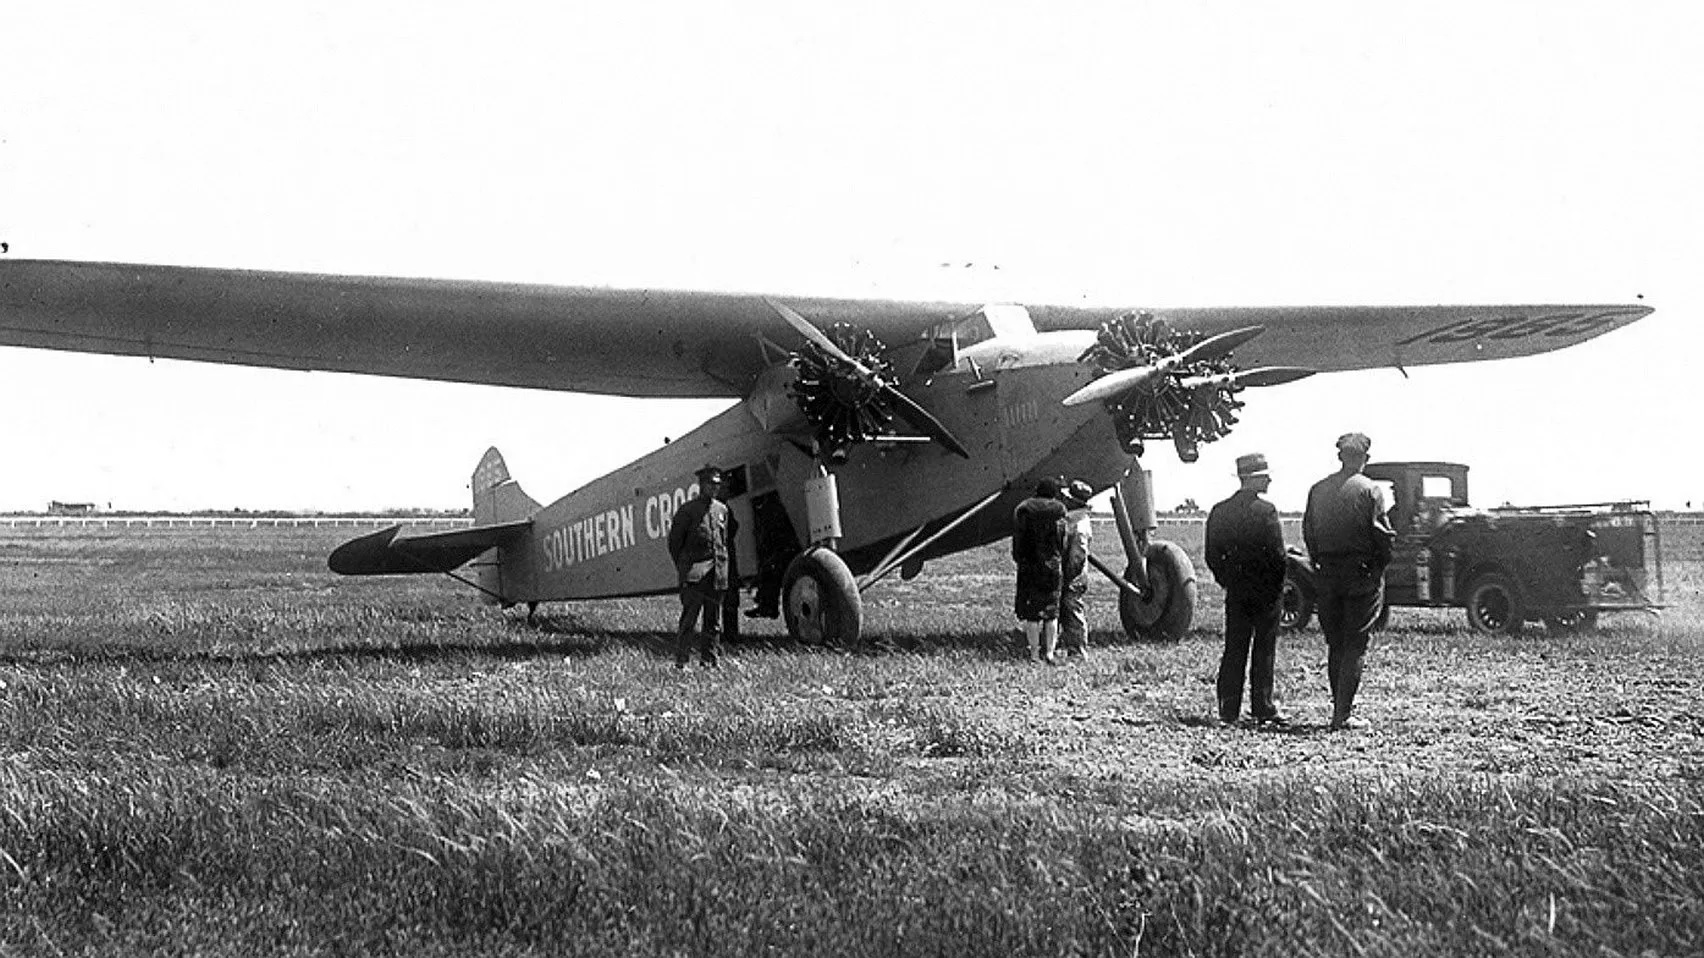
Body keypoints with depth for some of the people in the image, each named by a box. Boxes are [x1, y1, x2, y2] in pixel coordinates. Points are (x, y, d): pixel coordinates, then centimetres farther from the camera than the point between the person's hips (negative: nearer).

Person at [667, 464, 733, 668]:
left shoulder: (722, 509, 14)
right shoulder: (687, 510, -2)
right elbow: (674, 542, 1)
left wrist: (722, 564, 15)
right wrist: (682, 568, -1)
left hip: (717, 573, 5)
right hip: (695, 572, -5)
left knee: (713, 620, 8)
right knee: (690, 617, -11)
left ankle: (711, 658, 14)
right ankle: (681, 660, -10)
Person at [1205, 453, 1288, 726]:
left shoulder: (1219, 511, 4)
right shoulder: (1266, 511, -13)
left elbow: (1212, 556, 7)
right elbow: (1277, 554, -14)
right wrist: (1278, 585, 0)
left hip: (1235, 592, 5)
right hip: (1265, 591, -5)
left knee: (1234, 650, 8)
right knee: (1264, 650, 3)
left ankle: (1228, 709, 7)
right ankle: (1263, 706, 3)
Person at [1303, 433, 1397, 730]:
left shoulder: (1318, 490, 4)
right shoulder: (1371, 490, -8)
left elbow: (1308, 531, 6)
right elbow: (1383, 534, -11)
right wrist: (1382, 562, 5)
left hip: (1326, 573, 4)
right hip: (1362, 573, -4)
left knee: (1335, 645, 13)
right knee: (1355, 646, 0)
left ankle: (1339, 708, 16)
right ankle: (1343, 714, -4)